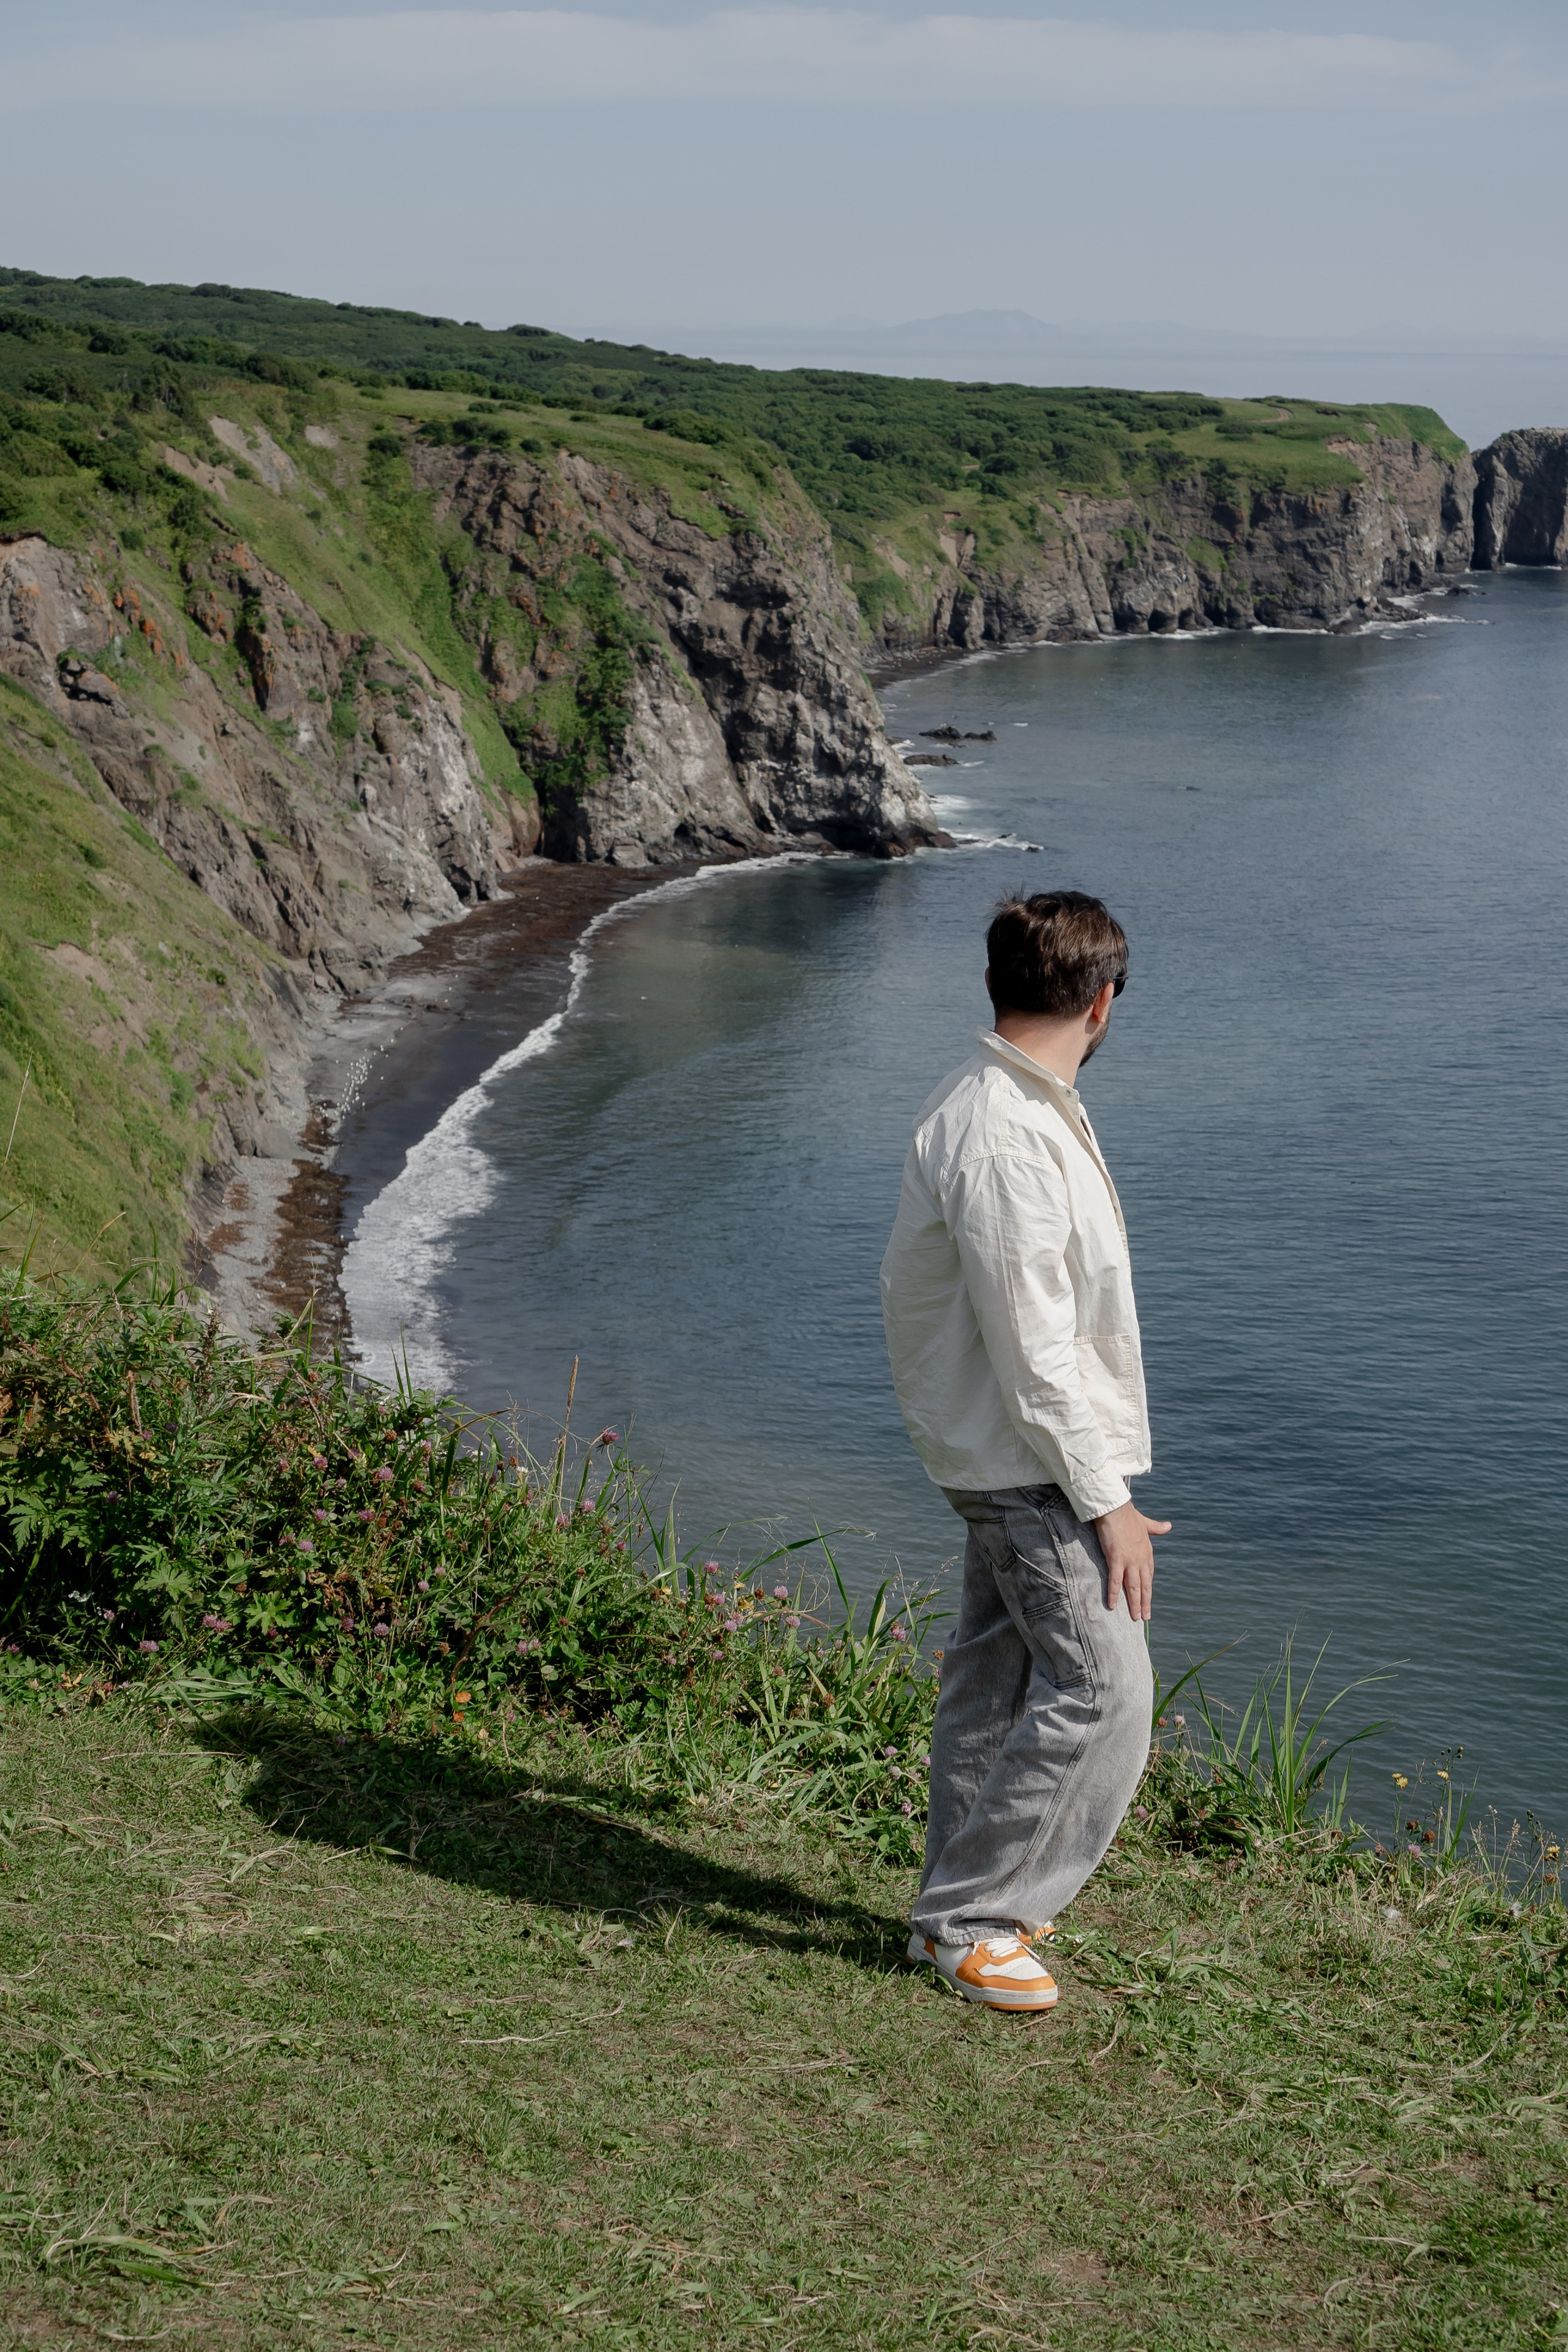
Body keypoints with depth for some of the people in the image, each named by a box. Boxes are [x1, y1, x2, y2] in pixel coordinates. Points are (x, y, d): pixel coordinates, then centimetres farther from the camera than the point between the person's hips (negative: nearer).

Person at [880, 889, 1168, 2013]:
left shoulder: (1021, 1109, 8)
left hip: (1010, 1457, 11)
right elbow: (1035, 1352, -25)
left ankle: (967, 1904, 26)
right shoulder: (1004, 1144, -26)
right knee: (1103, 1688, -9)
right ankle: (969, 1918, 1)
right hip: (1034, 1464, -11)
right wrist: (1107, 1501, -19)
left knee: (997, 1675, 16)